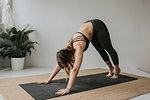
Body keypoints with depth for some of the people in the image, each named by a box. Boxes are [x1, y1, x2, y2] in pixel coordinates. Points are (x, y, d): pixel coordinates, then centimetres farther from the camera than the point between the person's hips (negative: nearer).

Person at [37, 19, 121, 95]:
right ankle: (111, 68, 39)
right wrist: (48, 80, -7)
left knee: (109, 49, 11)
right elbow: (59, 65, -8)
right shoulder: (67, 49, -16)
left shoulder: (78, 48, -37)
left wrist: (68, 89, -48)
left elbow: (75, 69, -45)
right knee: (101, 51, 18)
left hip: (97, 26, -6)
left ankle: (117, 69, 32)